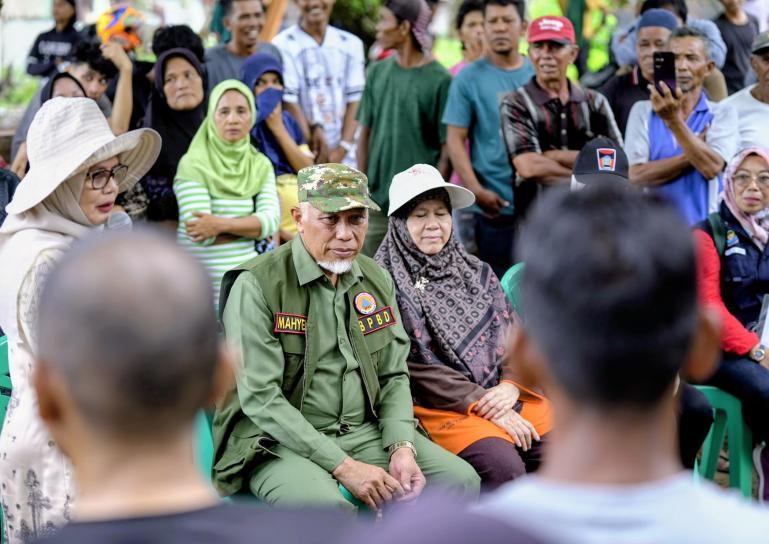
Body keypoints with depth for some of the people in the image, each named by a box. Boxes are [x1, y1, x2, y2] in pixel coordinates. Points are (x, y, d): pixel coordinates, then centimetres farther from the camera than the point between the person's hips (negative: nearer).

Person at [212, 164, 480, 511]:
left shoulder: (377, 280, 10)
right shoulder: (257, 285, -12)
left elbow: (394, 376, 12)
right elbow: (260, 398, -17)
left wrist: (402, 448, -8)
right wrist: (342, 466, -21)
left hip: (367, 432, 6)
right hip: (281, 443, -6)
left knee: (461, 480, -10)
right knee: (325, 507, -36)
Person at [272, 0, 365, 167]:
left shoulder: (350, 44, 9)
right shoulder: (284, 45, -3)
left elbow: (355, 101, 5)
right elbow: (289, 103, -7)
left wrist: (341, 149, -6)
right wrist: (314, 152, -9)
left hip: (346, 159, 3)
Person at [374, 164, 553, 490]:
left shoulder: (477, 273, 18)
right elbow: (414, 367, -8)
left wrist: (511, 385, -7)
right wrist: (481, 404, -13)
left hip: (506, 399, 6)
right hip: (438, 407, -6)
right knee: (504, 466, -30)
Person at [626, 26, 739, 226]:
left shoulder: (723, 114, 6)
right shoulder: (642, 111, 8)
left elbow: (712, 168, -11)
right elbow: (636, 175, -3)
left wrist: (674, 120, -18)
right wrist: (691, 156, -7)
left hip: (703, 226, -1)